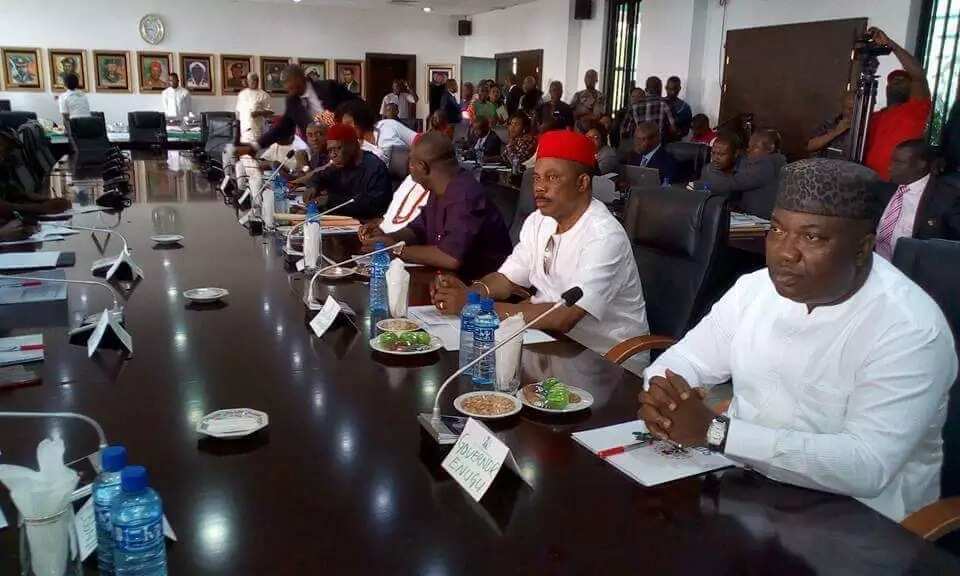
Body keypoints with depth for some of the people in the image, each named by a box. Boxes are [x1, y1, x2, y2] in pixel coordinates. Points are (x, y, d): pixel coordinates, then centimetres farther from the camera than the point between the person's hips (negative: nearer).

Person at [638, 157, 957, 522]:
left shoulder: (910, 329, -20)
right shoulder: (757, 287, -1)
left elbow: (867, 467, -29)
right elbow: (688, 358, 6)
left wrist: (715, 431, -32)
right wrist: (661, 394, -20)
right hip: (742, 477, 6)